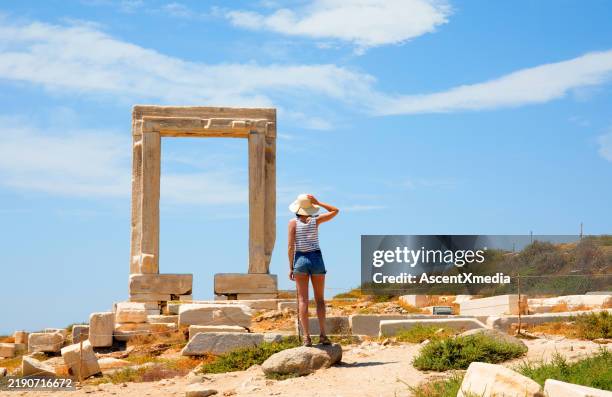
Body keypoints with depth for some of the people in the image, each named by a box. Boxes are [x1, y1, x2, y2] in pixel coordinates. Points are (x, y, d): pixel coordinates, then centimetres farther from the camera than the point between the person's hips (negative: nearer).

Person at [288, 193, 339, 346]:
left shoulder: (293, 223, -3)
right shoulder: (315, 221, -1)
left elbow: (291, 246, -6)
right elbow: (335, 211, 12)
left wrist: (291, 267, 0)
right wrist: (318, 202, 6)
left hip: (300, 259, 0)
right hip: (316, 259, 1)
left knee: (303, 300, 1)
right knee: (320, 299, 9)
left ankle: (306, 337, -6)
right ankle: (323, 334, 1)